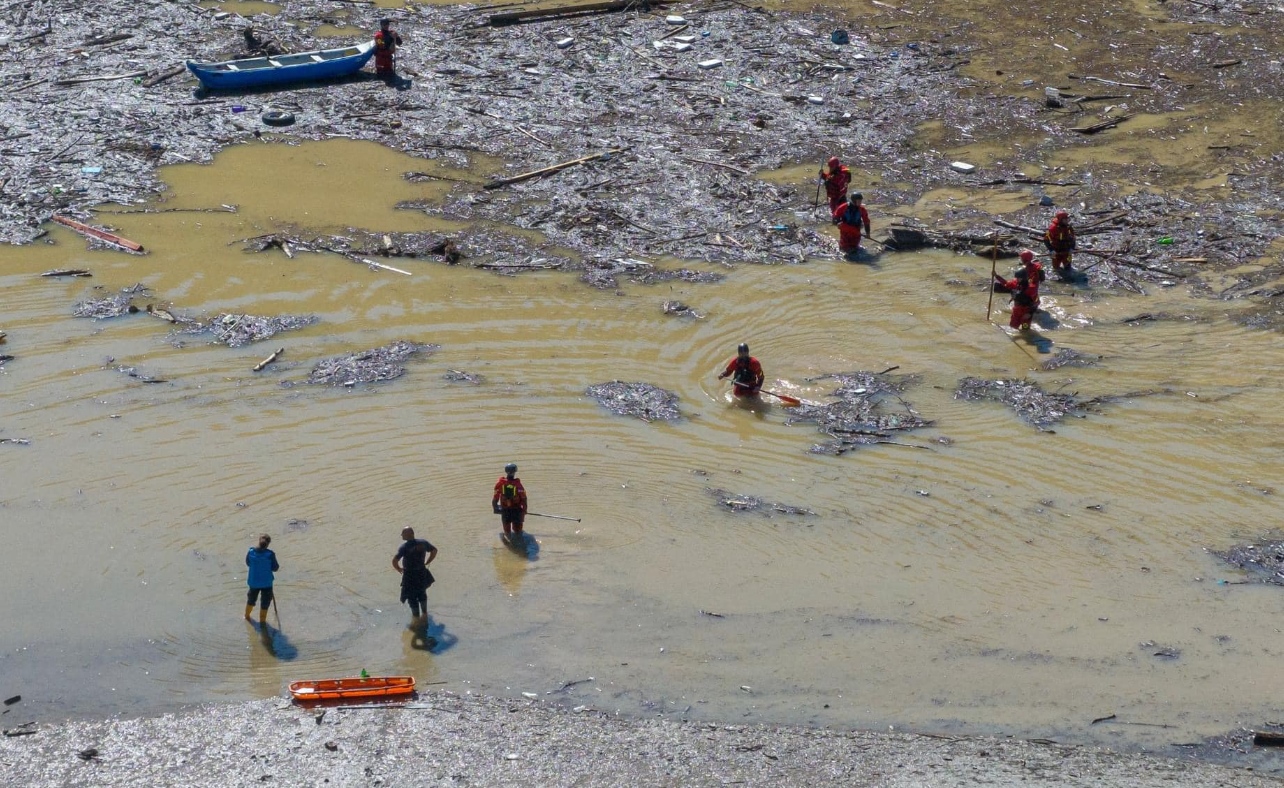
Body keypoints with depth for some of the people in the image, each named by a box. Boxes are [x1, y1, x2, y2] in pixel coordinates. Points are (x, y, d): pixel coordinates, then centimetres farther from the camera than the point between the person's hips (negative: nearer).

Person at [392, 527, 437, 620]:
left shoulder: (404, 547, -22)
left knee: (411, 596, 13)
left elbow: (394, 561, -30)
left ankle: (416, 616, 19)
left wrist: (399, 569, -10)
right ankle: (425, 612, 43)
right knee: (422, 592, 27)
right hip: (422, 572, 5)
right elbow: (434, 551, 7)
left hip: (409, 575, -5)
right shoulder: (423, 543, -7)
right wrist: (426, 563, 13)